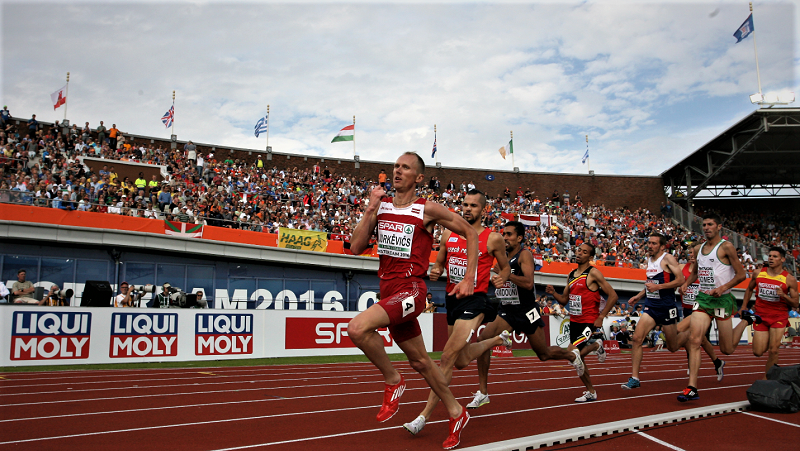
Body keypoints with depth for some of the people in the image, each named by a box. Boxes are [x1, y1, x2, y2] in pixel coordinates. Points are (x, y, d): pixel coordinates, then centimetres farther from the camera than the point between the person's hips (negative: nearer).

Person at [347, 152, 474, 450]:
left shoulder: (428, 210, -4)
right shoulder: (380, 204, 9)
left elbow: (470, 233, 4)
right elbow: (356, 248, 3)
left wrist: (469, 279, -1)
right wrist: (371, 210, -5)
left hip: (410, 291, -6)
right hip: (388, 291, 6)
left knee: (357, 328, -27)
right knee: (419, 361, 15)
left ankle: (393, 381, -3)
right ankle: (456, 413, 34)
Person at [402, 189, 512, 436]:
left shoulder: (493, 238, -4)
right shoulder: (448, 234, 7)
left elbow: (505, 266, 9)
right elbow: (439, 262, 17)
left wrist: (501, 279, -12)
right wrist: (435, 272, -5)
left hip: (475, 300, -6)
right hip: (452, 299, 6)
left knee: (448, 356, -16)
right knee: (461, 361, 18)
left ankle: (424, 416, -7)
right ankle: (498, 340, 46)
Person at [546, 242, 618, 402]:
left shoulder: (593, 273, -10)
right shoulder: (571, 275, 11)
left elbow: (613, 296, -12)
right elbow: (564, 300, 17)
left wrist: (601, 317, -14)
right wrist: (553, 293, -3)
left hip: (588, 322, -7)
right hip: (574, 321, 7)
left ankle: (596, 346, 9)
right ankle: (590, 392, 27)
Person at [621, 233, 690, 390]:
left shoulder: (668, 258, -9)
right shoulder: (649, 260, 12)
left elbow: (680, 280, -17)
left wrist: (658, 287, -23)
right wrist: (639, 295, 15)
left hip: (666, 307, -6)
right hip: (650, 306, 6)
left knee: (673, 347, 9)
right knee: (637, 338, -12)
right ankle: (634, 378, -9)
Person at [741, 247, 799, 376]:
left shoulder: (790, 279, -6)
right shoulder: (758, 273, 1)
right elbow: (749, 289, 19)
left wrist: (784, 295, -22)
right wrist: (743, 307, 14)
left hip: (779, 316, -2)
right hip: (761, 315, 2)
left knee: (773, 350, -9)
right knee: (758, 352, 2)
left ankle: (766, 379, 8)